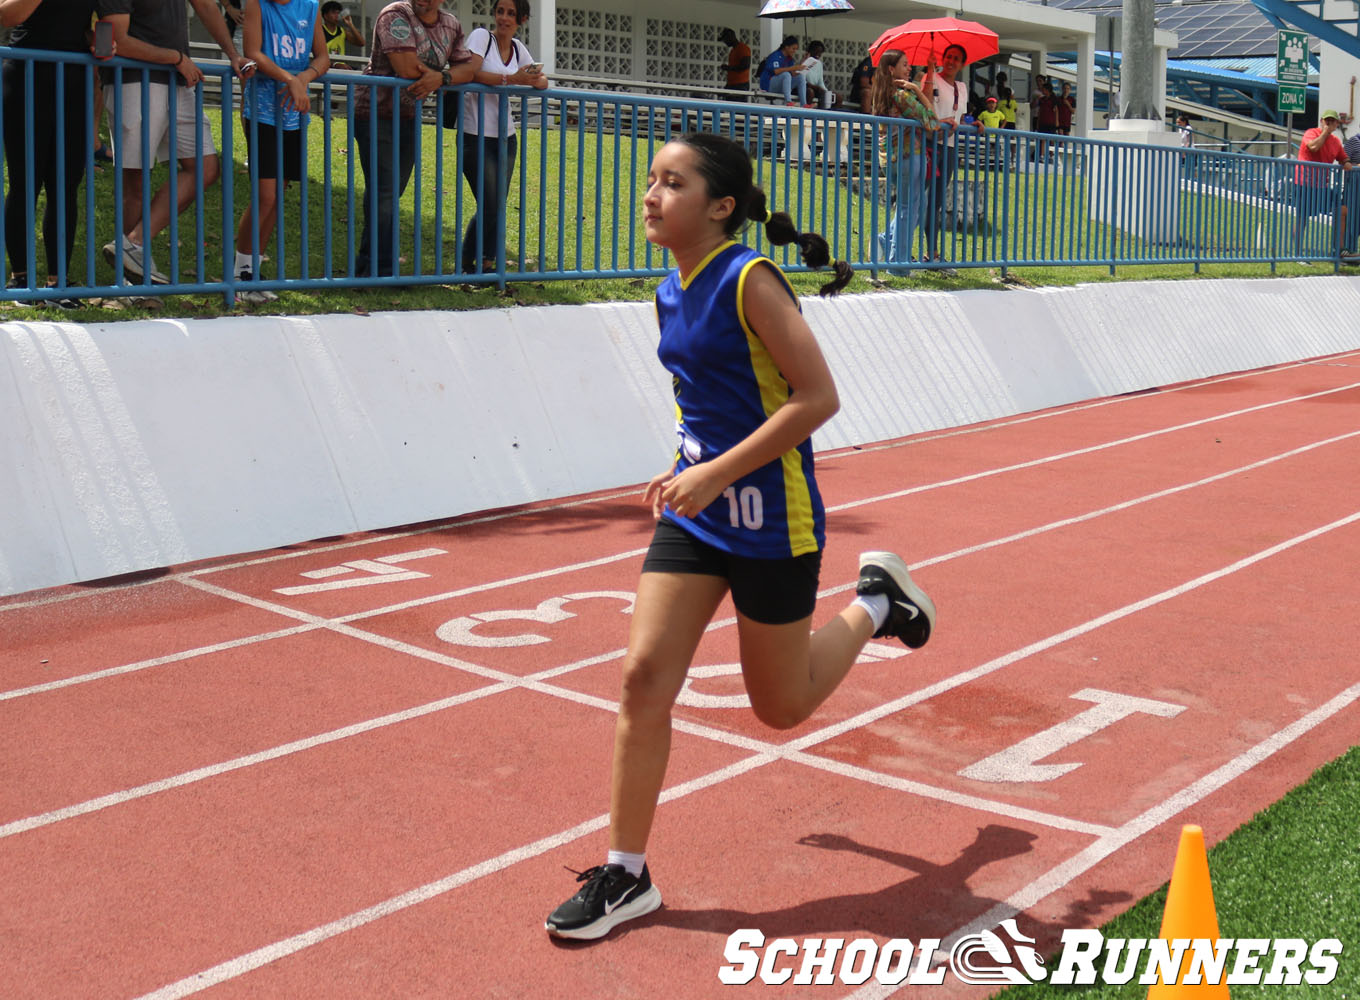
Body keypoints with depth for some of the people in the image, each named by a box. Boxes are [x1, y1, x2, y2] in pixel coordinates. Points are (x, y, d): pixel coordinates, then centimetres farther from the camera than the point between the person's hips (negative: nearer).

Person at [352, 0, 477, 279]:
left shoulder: (452, 25, 5)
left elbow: (469, 68, -2)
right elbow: (407, 69, -28)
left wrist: (442, 77, -22)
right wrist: (435, 71, -11)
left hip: (410, 117, 7)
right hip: (375, 113, -7)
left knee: (393, 191, 12)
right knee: (383, 191, -10)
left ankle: (368, 262, 23)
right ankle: (382, 269, -5)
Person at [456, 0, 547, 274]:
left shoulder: (518, 48, 12)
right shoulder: (481, 36, -6)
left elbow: (543, 81, 13)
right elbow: (471, 73, -21)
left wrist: (535, 79, -11)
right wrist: (512, 79, -25)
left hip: (505, 136, 6)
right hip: (476, 136, -6)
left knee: (499, 206, 5)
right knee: (489, 207, -11)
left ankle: (485, 263, 18)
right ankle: (467, 264, 5)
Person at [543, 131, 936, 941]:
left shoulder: (750, 280, -18)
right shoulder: (673, 292, 6)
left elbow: (818, 397, -21)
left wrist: (719, 472, -23)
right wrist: (689, 470, 11)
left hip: (771, 519, -7)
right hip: (695, 514, 7)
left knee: (780, 706, 10)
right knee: (644, 677, -2)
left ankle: (876, 600, 36)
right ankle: (626, 873, 9)